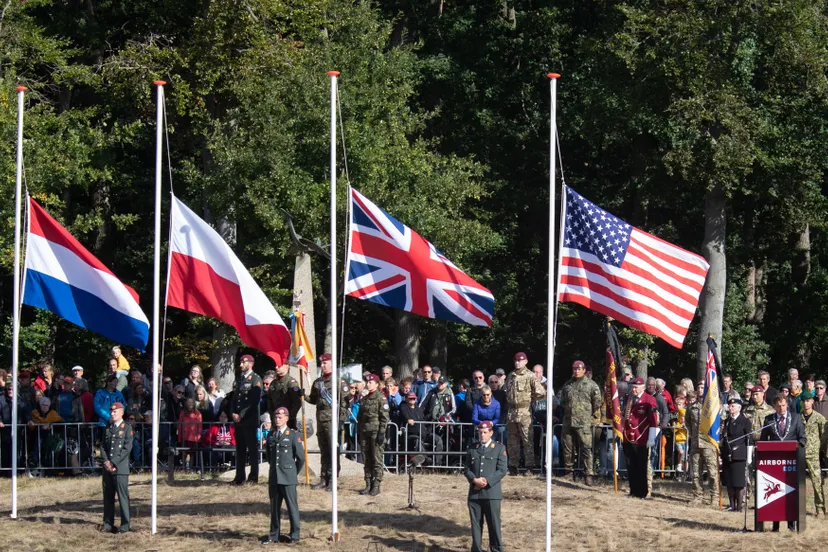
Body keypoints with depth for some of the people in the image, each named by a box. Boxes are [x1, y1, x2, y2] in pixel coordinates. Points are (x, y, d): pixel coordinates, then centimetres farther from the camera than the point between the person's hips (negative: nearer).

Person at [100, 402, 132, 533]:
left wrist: (114, 462, -12)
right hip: (107, 468, 5)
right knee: (108, 497, 7)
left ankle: (125, 525, -3)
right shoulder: (108, 428, 16)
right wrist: (106, 461, -4)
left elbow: (127, 448, -8)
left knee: (123, 497, -5)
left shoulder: (127, 428, -1)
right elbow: (102, 446, 13)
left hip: (120, 468, -5)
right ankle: (108, 524, 12)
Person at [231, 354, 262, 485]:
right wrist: (234, 413, 3)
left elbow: (255, 400, -13)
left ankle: (253, 477, 0)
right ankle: (240, 477, 11)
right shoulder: (240, 379, 19)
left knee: (252, 448, -3)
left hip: (250, 420, -7)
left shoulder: (256, 379, -5)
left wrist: (241, 415, -13)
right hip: (238, 420, 7)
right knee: (240, 448, 8)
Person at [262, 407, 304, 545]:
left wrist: (294, 473, 8)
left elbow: (301, 457, 0)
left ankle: (294, 536, 6)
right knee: (274, 507, 8)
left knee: (292, 506, 0)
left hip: (288, 478, -4)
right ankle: (274, 535, 14)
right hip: (274, 477, 5)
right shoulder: (271, 435, 10)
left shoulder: (293, 435, -4)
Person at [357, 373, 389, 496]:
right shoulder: (364, 399, 16)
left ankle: (376, 486, -2)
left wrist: (381, 433, -16)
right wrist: (359, 433, 16)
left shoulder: (381, 398, -5)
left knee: (377, 459, -4)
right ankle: (368, 484, 11)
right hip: (365, 432, 7)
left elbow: (384, 417, -10)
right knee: (366, 460, 7)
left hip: (375, 432, -7)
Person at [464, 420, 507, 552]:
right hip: (474, 493, 3)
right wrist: (474, 480, -11)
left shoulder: (499, 448, 3)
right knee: (475, 523, 6)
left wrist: (487, 481, -14)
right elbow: (467, 469, 10)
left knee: (494, 523, -1)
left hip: (492, 492, -3)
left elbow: (502, 470, -4)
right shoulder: (472, 448, 13)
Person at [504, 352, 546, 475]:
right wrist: (509, 402, 14)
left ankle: (529, 467, -4)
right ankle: (513, 466, 16)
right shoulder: (510, 376, 14)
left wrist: (529, 398, 1)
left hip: (524, 412, -6)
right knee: (512, 441, 10)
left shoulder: (530, 376, -5)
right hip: (511, 412, 6)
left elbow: (541, 393, -9)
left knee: (527, 440, -6)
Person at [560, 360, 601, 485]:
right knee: (568, 449, 10)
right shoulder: (567, 385, 15)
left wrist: (594, 418, -1)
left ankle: (588, 475, -12)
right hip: (568, 422, 5)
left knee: (586, 449, -11)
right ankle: (568, 472, 20)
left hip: (584, 423, -5)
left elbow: (597, 403, 1)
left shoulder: (591, 385, 0)